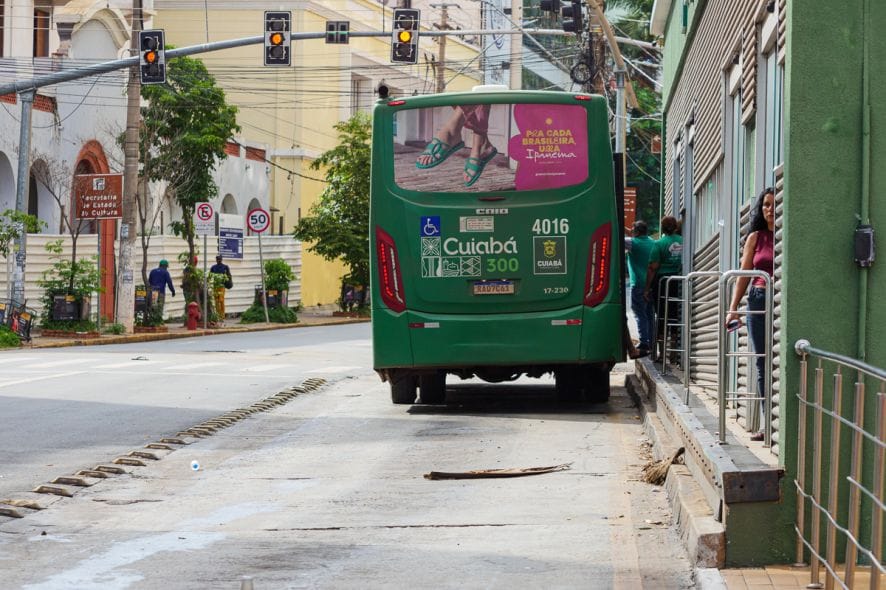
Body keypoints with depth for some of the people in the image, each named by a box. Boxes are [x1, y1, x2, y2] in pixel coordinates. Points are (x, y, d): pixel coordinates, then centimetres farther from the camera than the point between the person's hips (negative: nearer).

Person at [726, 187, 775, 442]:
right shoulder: (756, 237, 11)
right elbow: (744, 275, 11)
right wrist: (733, 308, 4)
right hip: (759, 301, 3)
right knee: (762, 363, 4)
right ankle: (767, 422, 8)